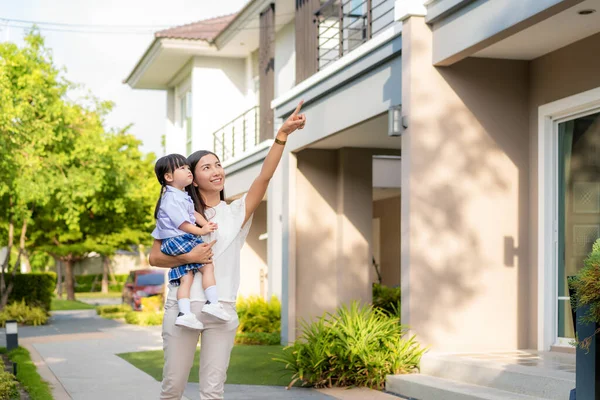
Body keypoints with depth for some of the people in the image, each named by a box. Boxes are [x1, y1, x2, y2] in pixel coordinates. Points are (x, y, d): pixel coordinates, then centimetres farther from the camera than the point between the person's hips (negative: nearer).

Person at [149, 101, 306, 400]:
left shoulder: (237, 212, 7)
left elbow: (265, 175, -6)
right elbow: (154, 257, 5)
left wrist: (282, 135, -18)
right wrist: (188, 257, -12)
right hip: (182, 307, -1)